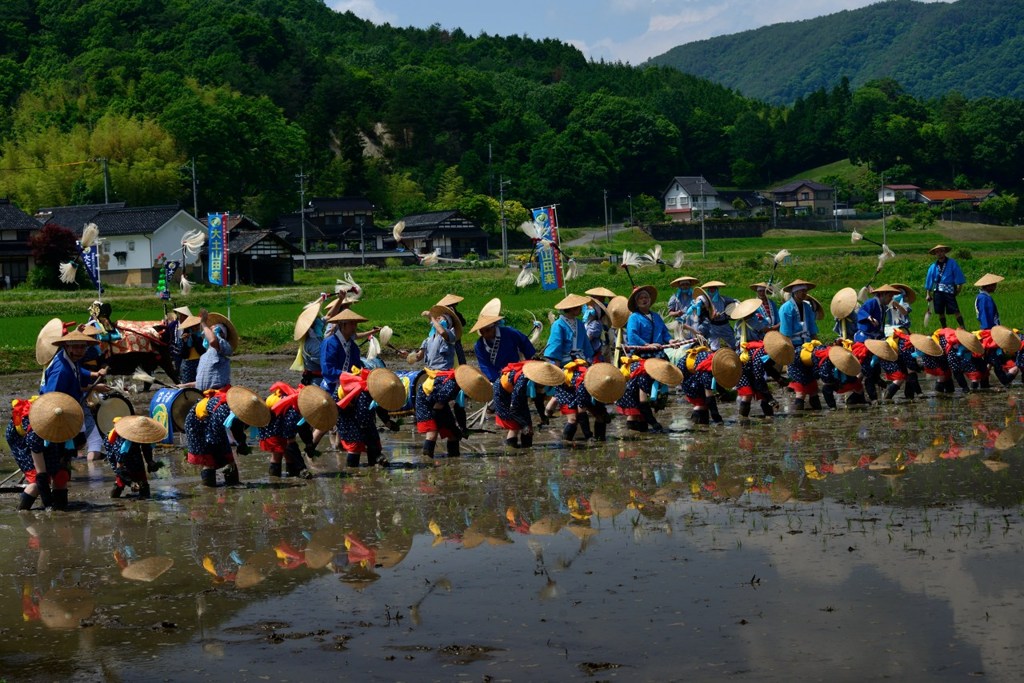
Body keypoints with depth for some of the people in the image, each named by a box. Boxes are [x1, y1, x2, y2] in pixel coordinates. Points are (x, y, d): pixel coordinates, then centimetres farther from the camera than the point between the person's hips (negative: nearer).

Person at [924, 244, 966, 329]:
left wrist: (958, 289, -5)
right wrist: (928, 294, 11)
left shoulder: (952, 263, 0)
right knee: (940, 312, 8)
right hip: (937, 291, 4)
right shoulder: (933, 267, 9)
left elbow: (959, 278, 0)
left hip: (949, 291, -4)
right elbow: (929, 282, 14)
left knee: (955, 311, -12)